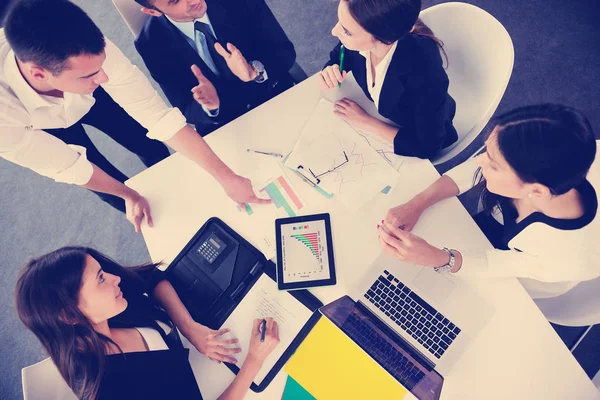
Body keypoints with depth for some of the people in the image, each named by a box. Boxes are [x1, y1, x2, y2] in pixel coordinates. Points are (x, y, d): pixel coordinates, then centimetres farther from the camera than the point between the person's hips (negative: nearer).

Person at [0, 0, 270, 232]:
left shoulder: (91, 52, -41)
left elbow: (159, 116, -37)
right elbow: (67, 167, -27)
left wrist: (226, 177, -39)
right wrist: (128, 195, -13)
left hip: (89, 97, 1)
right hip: (45, 124, -1)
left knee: (153, 148, 9)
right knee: (111, 187, 8)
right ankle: (148, 220, 41)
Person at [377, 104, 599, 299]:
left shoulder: (570, 255, -43)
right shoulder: (533, 165, -36)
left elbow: (493, 264, -29)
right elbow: (469, 170, -21)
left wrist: (433, 256, -44)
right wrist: (416, 204, -30)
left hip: (512, 283, -2)